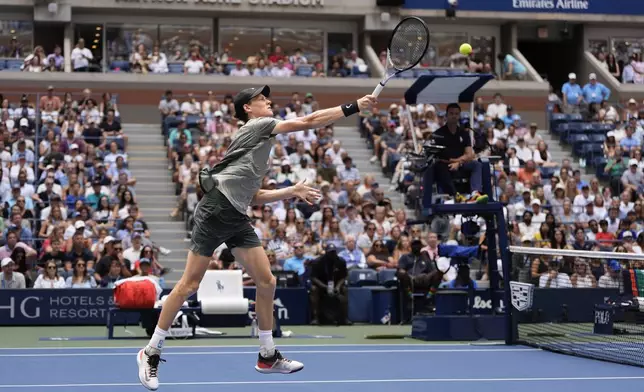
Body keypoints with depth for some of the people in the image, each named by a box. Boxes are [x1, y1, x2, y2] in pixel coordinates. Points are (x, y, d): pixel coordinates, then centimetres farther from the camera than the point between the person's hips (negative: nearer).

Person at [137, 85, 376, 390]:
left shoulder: (261, 144, 25)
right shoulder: (257, 126, 0)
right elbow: (309, 121, -7)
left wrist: (293, 191, 23)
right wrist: (353, 107, -7)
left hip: (237, 219, 9)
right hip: (216, 210, -9)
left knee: (266, 282, 4)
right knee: (189, 285, -6)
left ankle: (267, 356, 15)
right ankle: (151, 352, 4)